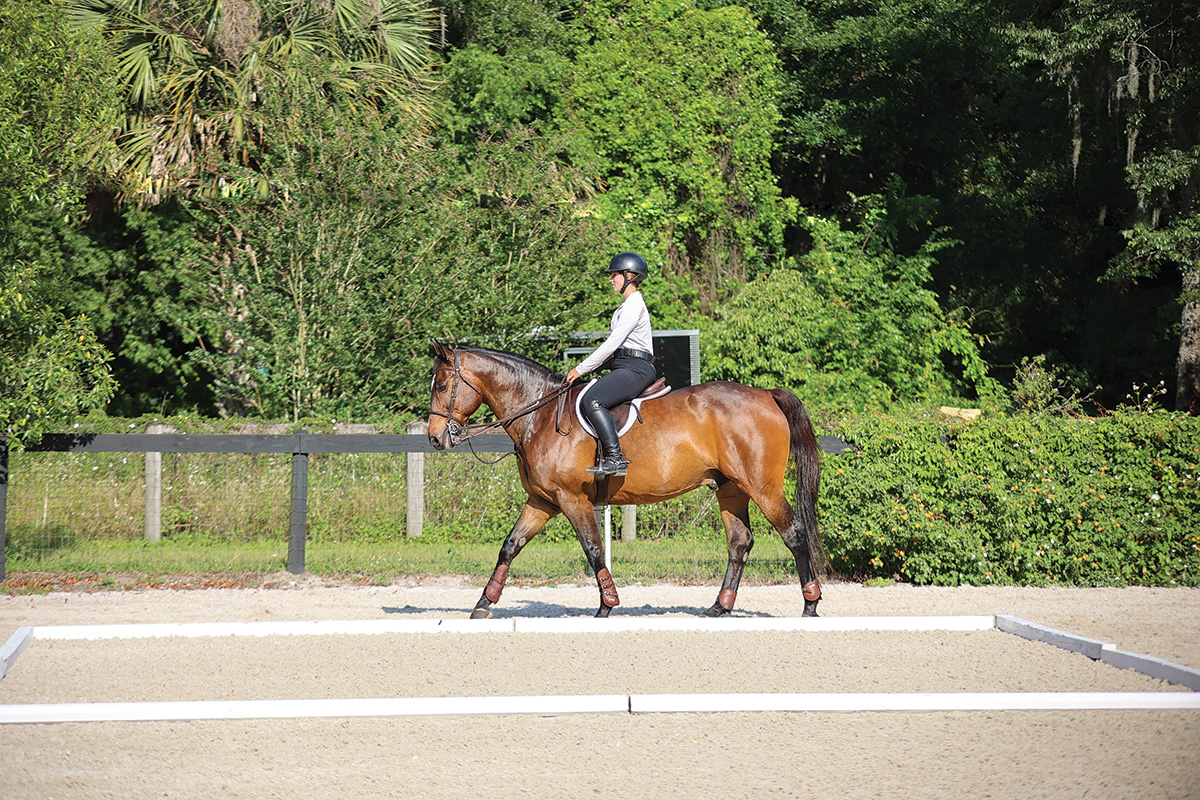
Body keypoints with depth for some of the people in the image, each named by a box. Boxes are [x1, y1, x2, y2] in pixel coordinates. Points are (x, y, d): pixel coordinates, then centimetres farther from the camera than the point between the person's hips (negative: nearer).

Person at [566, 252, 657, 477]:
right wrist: (584, 367, 14)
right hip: (624, 368, 11)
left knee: (592, 401, -29)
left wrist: (581, 369, -12)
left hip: (635, 369, -11)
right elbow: (612, 345, 23)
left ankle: (615, 458, -33)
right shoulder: (626, 306, 22)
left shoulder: (634, 305, -11)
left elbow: (612, 344, -16)